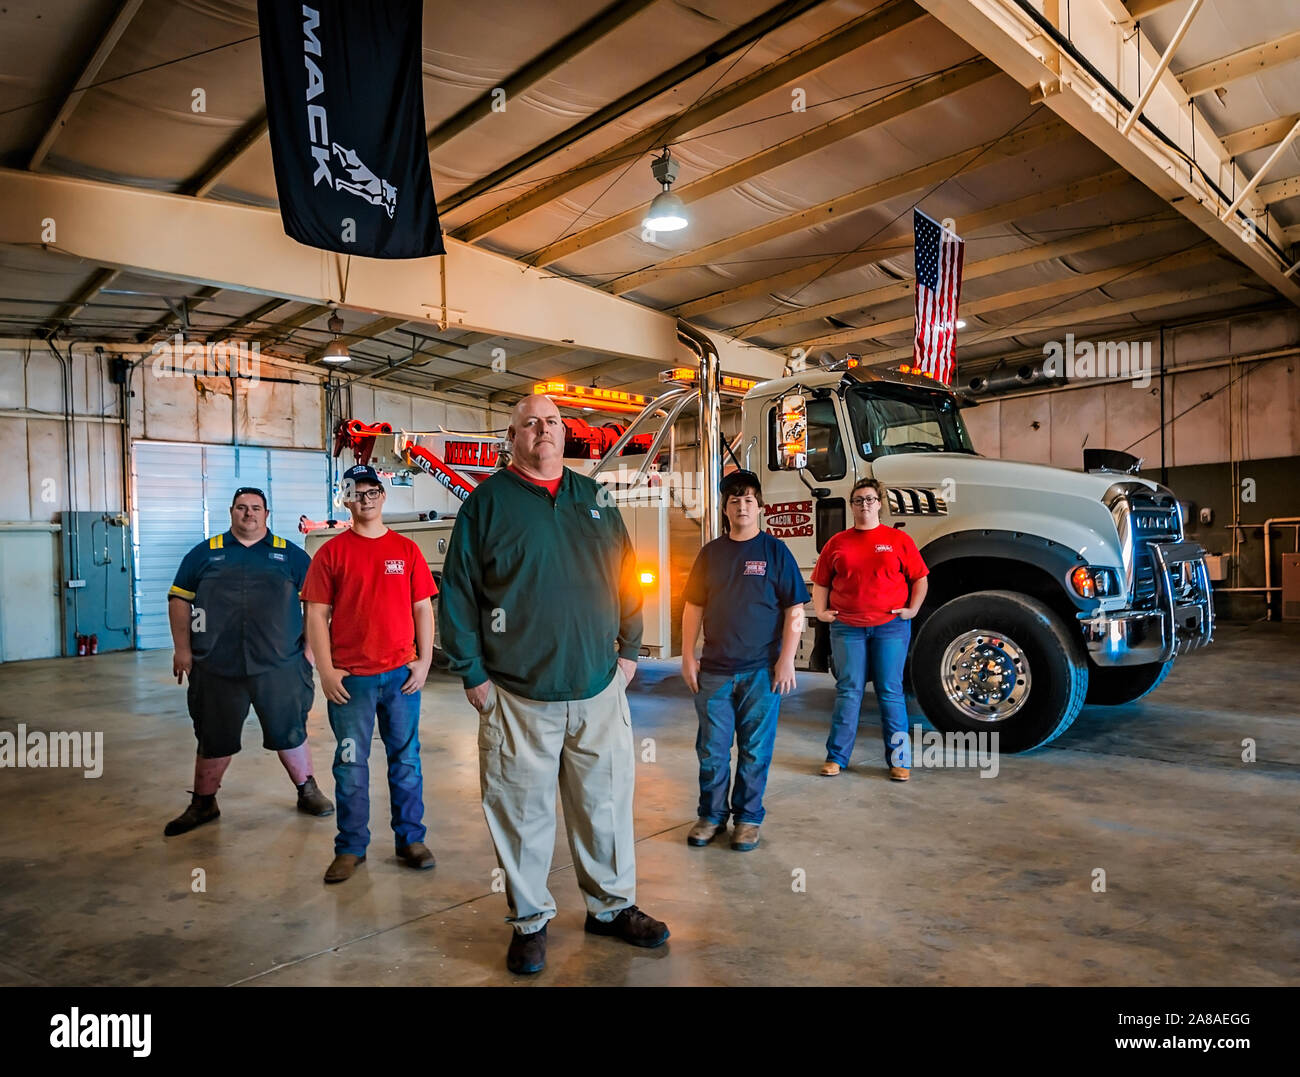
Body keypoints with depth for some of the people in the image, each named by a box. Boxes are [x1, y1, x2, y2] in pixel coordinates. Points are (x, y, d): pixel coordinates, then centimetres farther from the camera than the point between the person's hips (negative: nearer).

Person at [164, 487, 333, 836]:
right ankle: (202, 803, 30)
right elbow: (179, 599, 10)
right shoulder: (204, 553, 8)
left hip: (280, 667, -1)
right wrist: (182, 648, 3)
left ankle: (307, 791, 26)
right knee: (213, 740, 12)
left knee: (290, 734, 8)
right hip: (217, 668, 1)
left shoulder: (290, 554, 6)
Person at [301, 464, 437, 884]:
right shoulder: (331, 552, 2)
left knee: (406, 760, 9)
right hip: (350, 678, -1)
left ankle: (410, 839, 23)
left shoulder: (406, 550, 6)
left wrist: (424, 661, -1)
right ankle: (350, 847, 21)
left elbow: (423, 609, 7)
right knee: (351, 764, 8)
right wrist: (326, 670, -7)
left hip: (402, 674, 1)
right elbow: (317, 615, 0)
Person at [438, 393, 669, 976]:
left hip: (600, 690, 3)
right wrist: (473, 675, -5)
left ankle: (611, 906, 32)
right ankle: (529, 919, 28)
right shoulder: (487, 502, -1)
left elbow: (625, 578, 15)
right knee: (523, 813, 9)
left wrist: (628, 649, 10)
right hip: (518, 696, -3)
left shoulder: (594, 499, 10)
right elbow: (457, 595, -2)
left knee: (606, 804, 13)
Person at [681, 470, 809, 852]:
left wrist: (786, 660, -8)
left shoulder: (775, 550, 1)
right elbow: (694, 606, 12)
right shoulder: (711, 553, 9)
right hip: (714, 670, 3)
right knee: (712, 748, 8)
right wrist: (688, 655, 5)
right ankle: (712, 816, 22)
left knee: (755, 750, 6)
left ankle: (748, 818, 21)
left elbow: (795, 610, -2)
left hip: (761, 670, -2)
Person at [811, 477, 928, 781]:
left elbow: (920, 579, 7)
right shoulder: (837, 542, 10)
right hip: (847, 627, 1)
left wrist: (912, 609, -5)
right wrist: (821, 611, 0)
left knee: (890, 692, 3)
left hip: (890, 626, -1)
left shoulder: (899, 539, 5)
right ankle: (836, 757, 11)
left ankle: (899, 759, 12)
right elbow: (821, 582, 13)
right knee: (848, 691, 4)